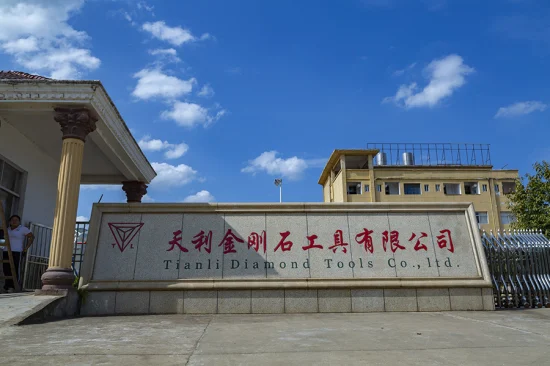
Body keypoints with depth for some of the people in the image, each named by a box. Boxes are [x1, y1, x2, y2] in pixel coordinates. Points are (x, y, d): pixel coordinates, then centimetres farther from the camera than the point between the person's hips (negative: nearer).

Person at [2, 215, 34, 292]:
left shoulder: (23, 229, 0)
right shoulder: (7, 229, 15)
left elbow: (31, 237, -2)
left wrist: (26, 247, -6)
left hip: (17, 252, -5)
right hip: (6, 252, 5)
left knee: (15, 270, -10)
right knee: (6, 270, 2)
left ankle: (12, 287, -9)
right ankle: (7, 286, 8)